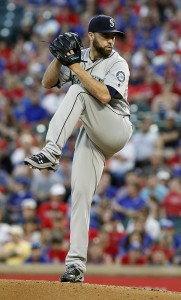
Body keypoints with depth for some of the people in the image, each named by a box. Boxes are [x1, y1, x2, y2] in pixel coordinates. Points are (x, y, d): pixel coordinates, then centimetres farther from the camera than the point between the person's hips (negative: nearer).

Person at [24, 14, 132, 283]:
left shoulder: (118, 64, -10)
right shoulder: (78, 56, 8)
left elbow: (104, 96, -25)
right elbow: (47, 82, 4)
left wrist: (77, 68, -24)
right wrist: (60, 57, -13)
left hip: (117, 129, -5)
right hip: (91, 136, 5)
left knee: (77, 92, -27)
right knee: (80, 194, -7)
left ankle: (52, 152, -39)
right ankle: (76, 263, -8)